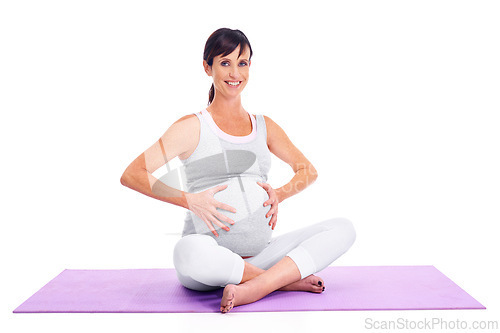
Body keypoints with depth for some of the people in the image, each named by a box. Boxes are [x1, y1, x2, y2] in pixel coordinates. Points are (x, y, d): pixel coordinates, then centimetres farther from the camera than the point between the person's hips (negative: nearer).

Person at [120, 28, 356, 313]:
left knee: (343, 229, -13)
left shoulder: (264, 126, 15)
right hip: (210, 257, -4)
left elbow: (308, 171, 24)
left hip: (259, 255, 5)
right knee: (190, 252, -40)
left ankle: (251, 289, -27)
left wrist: (280, 194, 3)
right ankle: (288, 279, -19)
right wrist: (190, 200, -17)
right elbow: (131, 175, -6)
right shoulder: (193, 127, 2)